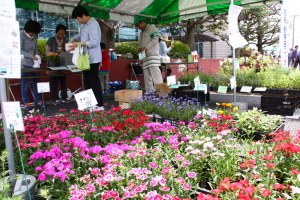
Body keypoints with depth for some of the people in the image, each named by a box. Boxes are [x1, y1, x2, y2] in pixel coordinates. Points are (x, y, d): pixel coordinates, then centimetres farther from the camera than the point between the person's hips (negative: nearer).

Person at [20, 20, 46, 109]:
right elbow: (19, 50, -15)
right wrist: (31, 56, -23)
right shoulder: (21, 35, -8)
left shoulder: (34, 36, 10)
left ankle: (38, 101, 14)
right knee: (25, 83, -1)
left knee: (36, 82, 7)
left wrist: (37, 56, -2)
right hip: (24, 63, -6)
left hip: (33, 63, 6)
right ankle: (26, 103, 5)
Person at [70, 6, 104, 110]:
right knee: (87, 81, 14)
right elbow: (80, 35, 28)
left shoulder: (93, 25, -16)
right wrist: (74, 40, 9)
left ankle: (99, 105, 2)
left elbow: (94, 42, -24)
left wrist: (79, 43, -19)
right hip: (87, 58, 10)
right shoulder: (84, 25, 15)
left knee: (94, 81, -6)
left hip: (93, 58, -10)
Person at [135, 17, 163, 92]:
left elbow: (155, 38, -9)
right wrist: (139, 48, 7)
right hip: (145, 56, 8)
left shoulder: (151, 27, 3)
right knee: (147, 76, 3)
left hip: (153, 54, -8)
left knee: (155, 73, -15)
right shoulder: (141, 32, 26)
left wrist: (146, 47, -15)